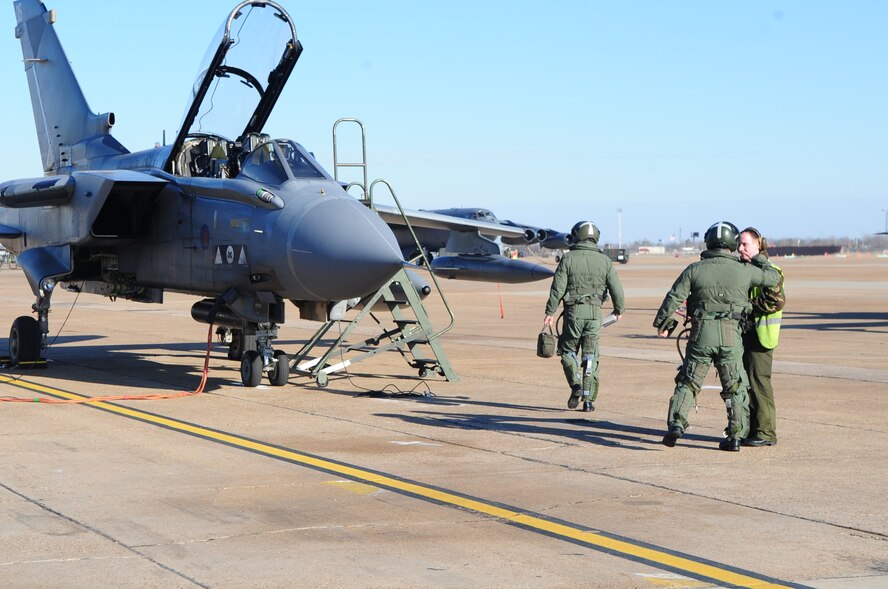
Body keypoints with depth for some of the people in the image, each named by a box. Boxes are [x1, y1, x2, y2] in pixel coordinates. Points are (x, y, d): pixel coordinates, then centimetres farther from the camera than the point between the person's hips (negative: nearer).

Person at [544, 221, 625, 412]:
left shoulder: (568, 258, -3)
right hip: (595, 312, 2)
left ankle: (576, 384, -9)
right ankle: (589, 399, 5)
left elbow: (557, 288, -6)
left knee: (568, 350, 13)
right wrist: (619, 310, 19)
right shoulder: (604, 260, 4)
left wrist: (550, 312, 1)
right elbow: (616, 289, 3)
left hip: (574, 311, -2)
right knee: (591, 356, 7)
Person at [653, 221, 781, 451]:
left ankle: (676, 422, -8)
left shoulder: (695, 269, 1)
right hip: (731, 337, 0)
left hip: (701, 332, 0)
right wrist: (759, 259, 29)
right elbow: (773, 277, 14)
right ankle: (735, 436, 11)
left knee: (687, 383, 10)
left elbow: (674, 297, 0)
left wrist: (662, 323, 13)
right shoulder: (743, 271, 1)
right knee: (735, 388, 11)